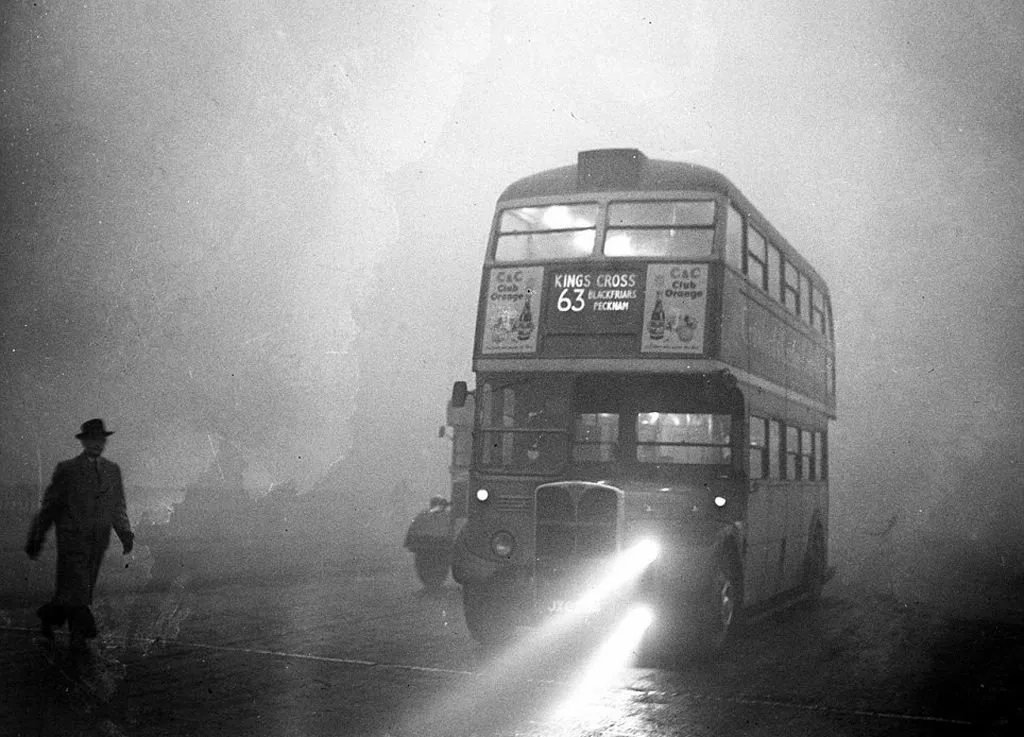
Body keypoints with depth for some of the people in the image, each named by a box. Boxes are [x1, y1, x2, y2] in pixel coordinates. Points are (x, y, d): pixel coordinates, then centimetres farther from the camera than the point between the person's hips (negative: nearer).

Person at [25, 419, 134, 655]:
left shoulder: (112, 470, 10)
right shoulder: (67, 469, -3)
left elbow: (118, 507, 15)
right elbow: (48, 507, 1)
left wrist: (125, 534, 2)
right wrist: (35, 540, 1)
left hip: (98, 543, 5)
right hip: (72, 540, -5)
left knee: (82, 592, 11)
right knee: (76, 591, -9)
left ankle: (48, 616, 34)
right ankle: (79, 637, 0)